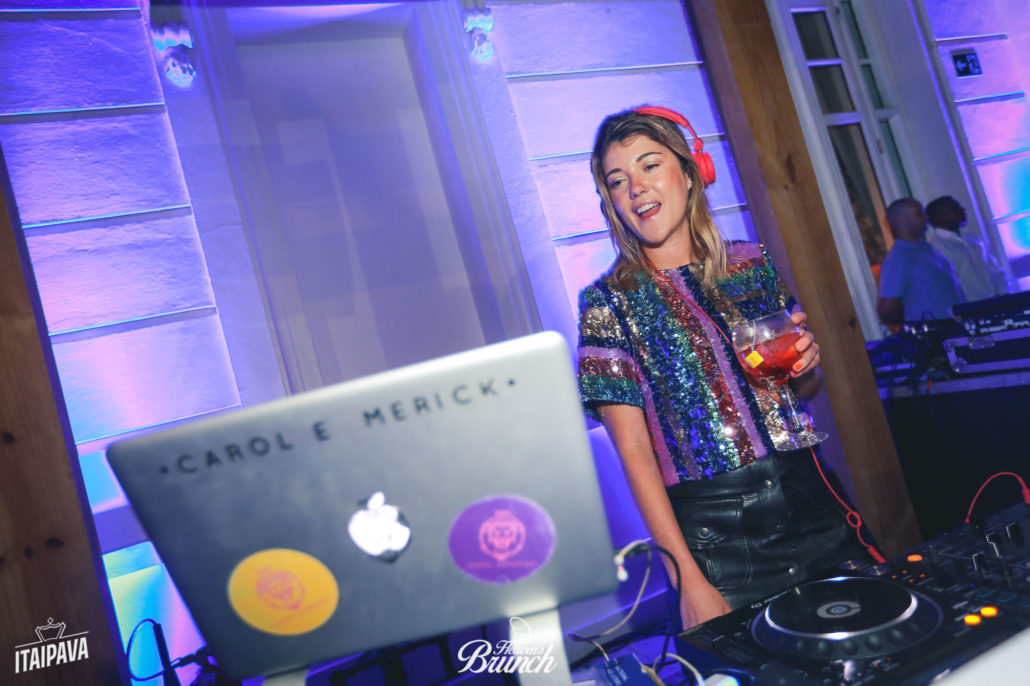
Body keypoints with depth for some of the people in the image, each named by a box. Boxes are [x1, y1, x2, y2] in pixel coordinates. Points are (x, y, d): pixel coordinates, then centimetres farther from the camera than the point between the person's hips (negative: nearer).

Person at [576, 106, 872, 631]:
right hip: (716, 539, -4)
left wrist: (807, 365, -6)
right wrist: (688, 578, -15)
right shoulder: (608, 301, -6)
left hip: (811, 508, 4)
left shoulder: (752, 264, 6)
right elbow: (634, 453, -10)